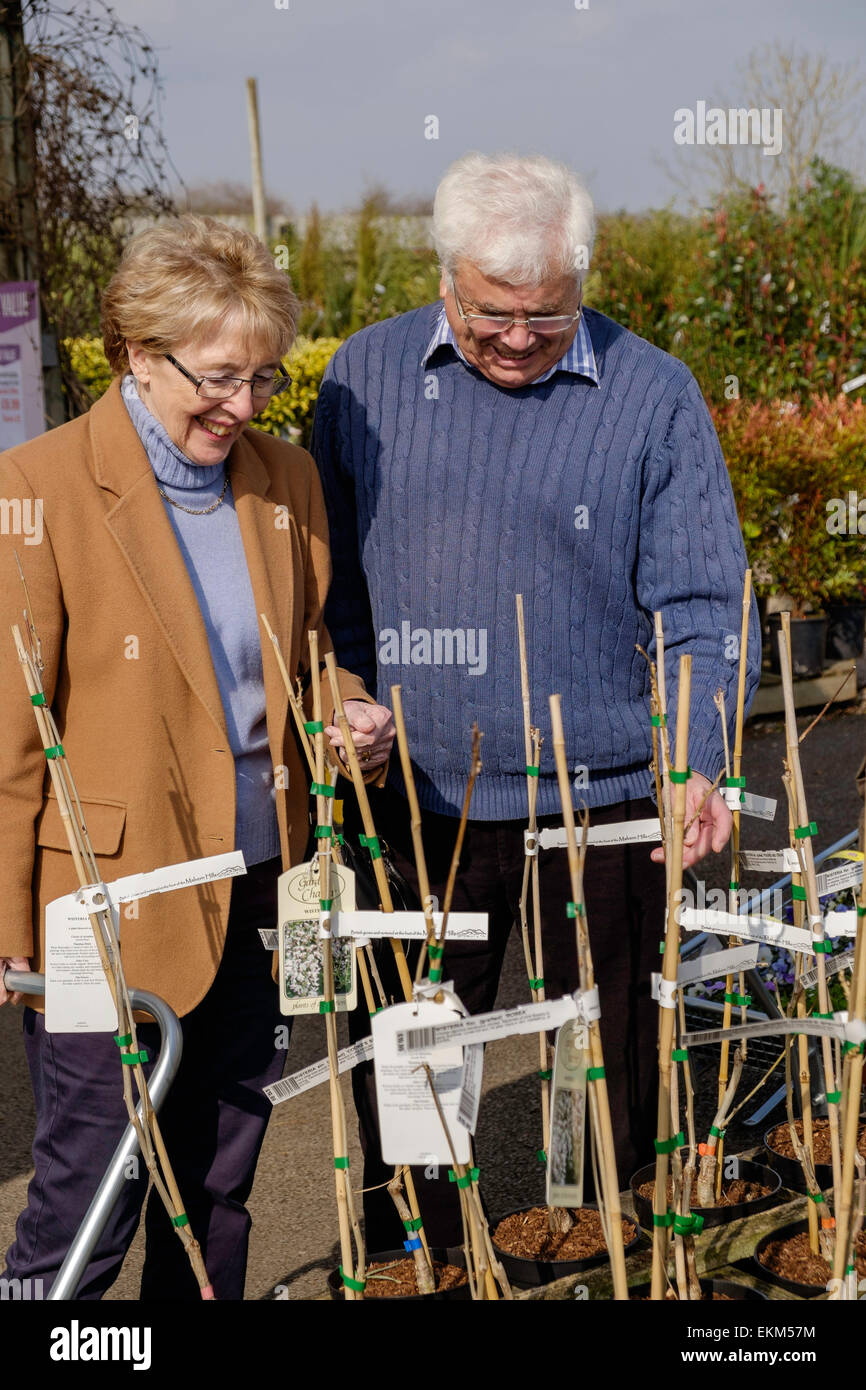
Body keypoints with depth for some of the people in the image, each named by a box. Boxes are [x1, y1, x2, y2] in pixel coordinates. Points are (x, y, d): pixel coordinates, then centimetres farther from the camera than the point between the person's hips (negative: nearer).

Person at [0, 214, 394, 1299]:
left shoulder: (284, 480, 6)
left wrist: (346, 714, -3)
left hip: (256, 897, 6)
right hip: (110, 906, -5)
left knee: (220, 1183, 16)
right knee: (90, 1190, 2)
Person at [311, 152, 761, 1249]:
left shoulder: (652, 397, -3)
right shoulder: (367, 377, 3)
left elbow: (702, 605, -4)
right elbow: (330, 579, 11)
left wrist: (696, 764, -17)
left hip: (602, 799, -1)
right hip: (416, 798, 2)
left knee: (611, 1070, 11)